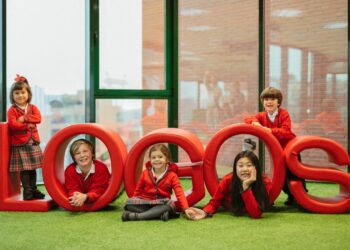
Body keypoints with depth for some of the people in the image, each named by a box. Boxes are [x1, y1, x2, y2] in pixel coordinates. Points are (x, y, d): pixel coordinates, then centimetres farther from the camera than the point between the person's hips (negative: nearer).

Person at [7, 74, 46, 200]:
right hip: (19, 144, -4)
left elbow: (38, 118, -9)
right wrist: (28, 125, -16)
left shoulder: (33, 108, 9)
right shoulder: (12, 110, -3)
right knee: (24, 168, -4)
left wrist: (24, 118, -18)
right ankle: (27, 191, 4)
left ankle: (33, 189, 18)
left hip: (33, 142, 4)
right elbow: (13, 125, -17)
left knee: (33, 168, 9)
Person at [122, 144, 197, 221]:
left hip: (161, 204, -1)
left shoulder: (172, 175, -1)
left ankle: (136, 216, -39)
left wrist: (186, 209, -22)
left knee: (170, 205, -36)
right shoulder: (145, 173, 6)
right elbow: (138, 190, 15)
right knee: (129, 203, -26)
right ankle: (159, 214, -36)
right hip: (145, 202, 2)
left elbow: (179, 193, -11)